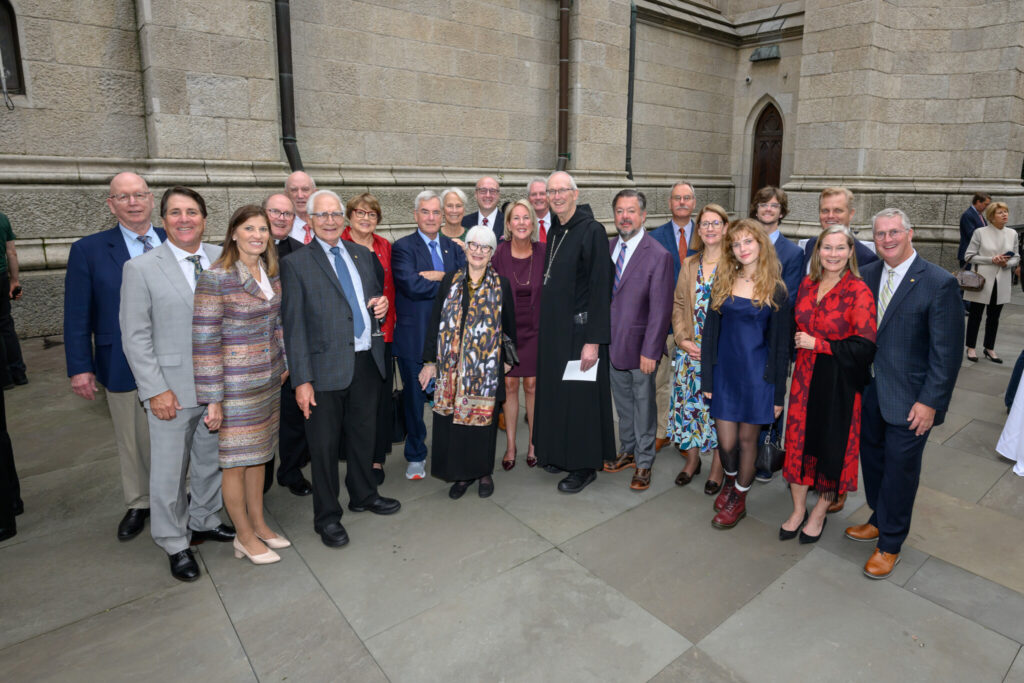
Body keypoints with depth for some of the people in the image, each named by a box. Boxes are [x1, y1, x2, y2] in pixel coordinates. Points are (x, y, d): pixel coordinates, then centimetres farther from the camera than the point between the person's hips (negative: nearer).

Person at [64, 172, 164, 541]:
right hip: (123, 368, -1)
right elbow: (77, 316, -3)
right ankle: (138, 504, 35)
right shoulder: (88, 250, -3)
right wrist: (80, 367, -6)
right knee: (133, 441, 15)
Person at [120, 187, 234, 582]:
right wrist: (156, 390, -12)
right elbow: (135, 336, -7)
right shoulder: (141, 268, -6)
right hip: (172, 391, -3)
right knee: (169, 471, 8)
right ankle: (175, 544, 27)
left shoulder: (222, 260, 3)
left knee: (211, 461, 19)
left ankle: (203, 522, 40)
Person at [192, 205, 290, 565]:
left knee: (259, 454, 17)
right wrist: (213, 398, -15)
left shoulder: (271, 273, 4)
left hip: (268, 380, 7)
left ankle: (258, 523, 34)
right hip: (235, 383, -6)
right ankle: (245, 536, 24)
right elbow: (204, 340, -16)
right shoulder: (216, 278, -17)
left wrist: (282, 365, 14)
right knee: (235, 460, 7)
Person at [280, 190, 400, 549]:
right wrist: (301, 380, -14)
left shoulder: (362, 254, 11)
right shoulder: (296, 263, -6)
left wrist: (382, 302, -2)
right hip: (327, 367, -5)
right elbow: (293, 325, -9)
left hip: (366, 361, 5)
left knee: (363, 434, 20)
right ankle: (327, 516, 25)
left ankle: (364, 494, 41)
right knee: (325, 445, 7)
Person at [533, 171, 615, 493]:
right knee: (556, 391, 16)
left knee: (580, 397, 2)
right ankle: (560, 453, 33)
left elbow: (600, 288, -18)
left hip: (579, 329, -8)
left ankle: (585, 466, 18)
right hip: (553, 329, 8)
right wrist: (546, 327, 13)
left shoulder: (591, 230, -14)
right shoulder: (554, 231, 10)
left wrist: (593, 340, -21)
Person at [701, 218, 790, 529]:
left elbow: (780, 344, -3)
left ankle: (739, 499, 30)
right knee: (726, 441, 6)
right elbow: (710, 331, 4)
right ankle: (730, 479, 38)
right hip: (724, 371, 2)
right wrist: (706, 378, 2)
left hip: (756, 375, -2)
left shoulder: (776, 290, -5)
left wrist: (778, 393, -4)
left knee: (747, 438, 10)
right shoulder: (723, 283, 3)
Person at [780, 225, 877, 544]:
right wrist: (799, 342, 4)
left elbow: (865, 346, -18)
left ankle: (819, 513, 31)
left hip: (840, 383, -5)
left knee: (833, 447, 10)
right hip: (805, 377, 5)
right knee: (799, 440, 11)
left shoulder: (859, 292, -14)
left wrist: (818, 344, -17)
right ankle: (798, 510, 30)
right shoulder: (807, 285, 4)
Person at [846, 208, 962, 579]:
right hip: (870, 390, 5)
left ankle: (890, 544, 26)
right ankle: (879, 520, 41)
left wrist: (930, 401, -16)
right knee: (872, 458, 18)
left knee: (899, 468, 7)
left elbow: (947, 351, -14)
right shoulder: (867, 275, 3)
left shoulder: (940, 283, -14)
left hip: (909, 398, -5)